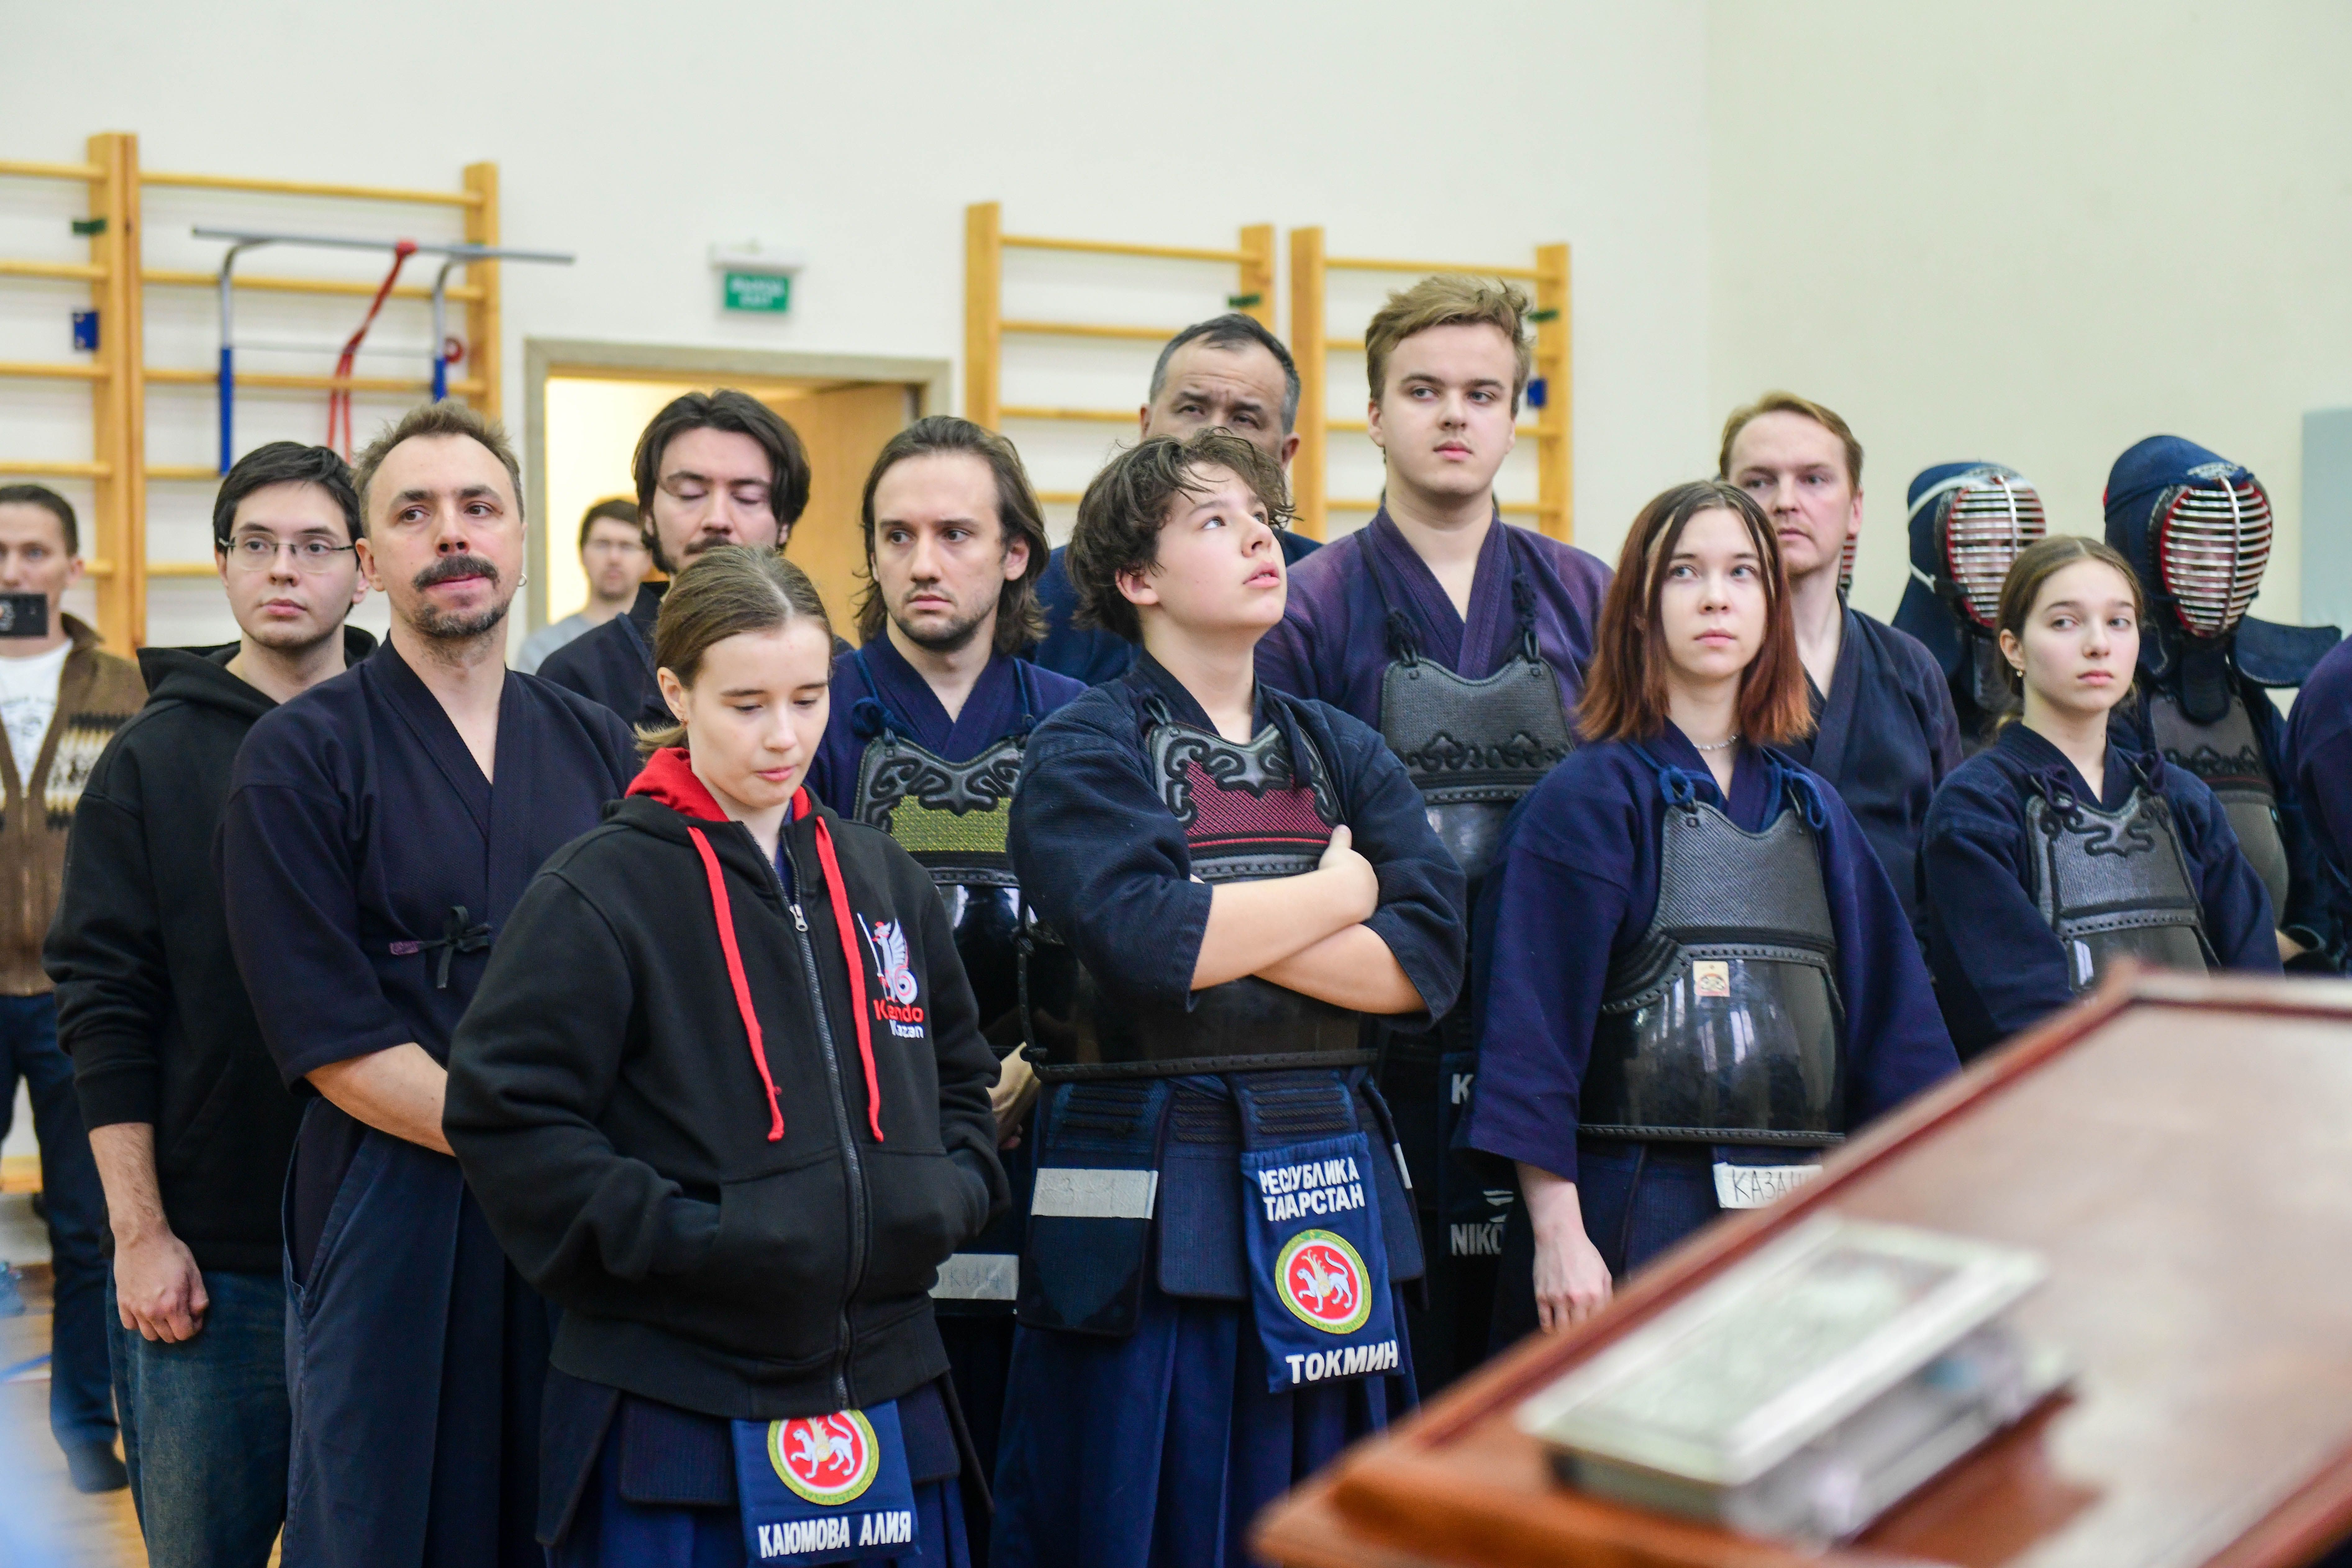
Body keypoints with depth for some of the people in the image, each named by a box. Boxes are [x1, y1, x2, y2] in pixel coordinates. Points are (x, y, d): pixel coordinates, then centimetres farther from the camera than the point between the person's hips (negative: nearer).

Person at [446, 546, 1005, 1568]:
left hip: (884, 1395, 5)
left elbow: (959, 1072, 22)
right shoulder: (597, 893, -6)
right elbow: (503, 1113, -11)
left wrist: (949, 1193, 3)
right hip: (680, 1411, -5)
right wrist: (675, 1236, -17)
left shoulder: (883, 879, 11)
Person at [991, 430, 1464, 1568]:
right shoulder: (1083, 753, -2)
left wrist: (1223, 932, -13)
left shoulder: (1343, 754, 13)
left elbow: (1427, 961, -1)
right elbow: (1146, 941, -21)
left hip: (1331, 1196, 5)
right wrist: (1341, 890, -7)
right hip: (1146, 1203, -5)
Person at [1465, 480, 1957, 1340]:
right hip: (1632, 1228, -5)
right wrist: (1557, 1235, -16)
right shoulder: (1587, 800, -3)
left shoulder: (1813, 812, 13)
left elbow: (1892, 1016, 13)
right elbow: (1532, 1023, -9)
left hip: (1805, 1230, 5)